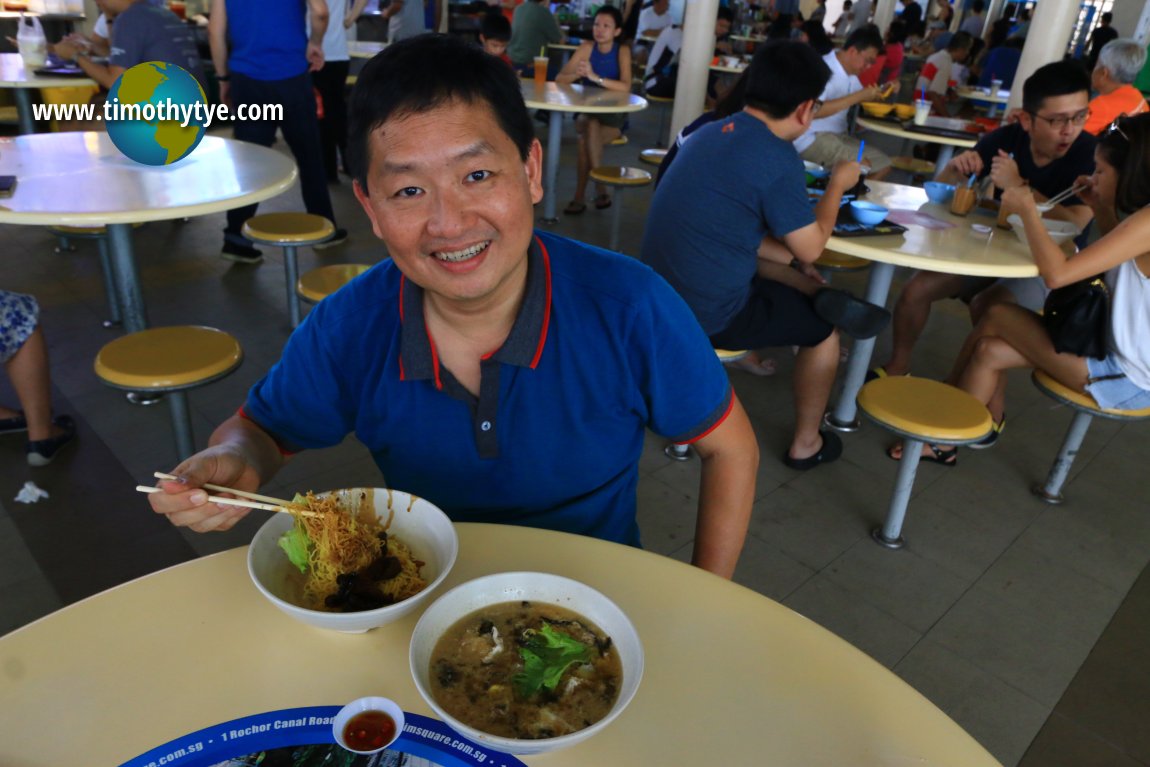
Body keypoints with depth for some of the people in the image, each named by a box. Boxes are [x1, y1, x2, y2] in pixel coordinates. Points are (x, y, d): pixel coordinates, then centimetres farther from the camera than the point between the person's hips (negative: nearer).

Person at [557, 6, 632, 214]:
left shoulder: (622, 50, -7)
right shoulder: (588, 47, -1)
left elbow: (625, 87, -24)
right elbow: (559, 79, -6)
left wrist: (595, 77, -35)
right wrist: (577, 75, -27)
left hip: (614, 117, -2)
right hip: (587, 113, 2)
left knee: (586, 139, -28)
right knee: (591, 126, -31)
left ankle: (580, 197, -15)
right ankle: (600, 190, -23)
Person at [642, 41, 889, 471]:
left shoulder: (712, 132, 6)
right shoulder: (778, 158, -19)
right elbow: (811, 248, -8)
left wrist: (793, 261, 10)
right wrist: (837, 185, 7)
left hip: (660, 296, 8)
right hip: (707, 315, -8)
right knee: (824, 328, 15)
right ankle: (805, 444, 28)